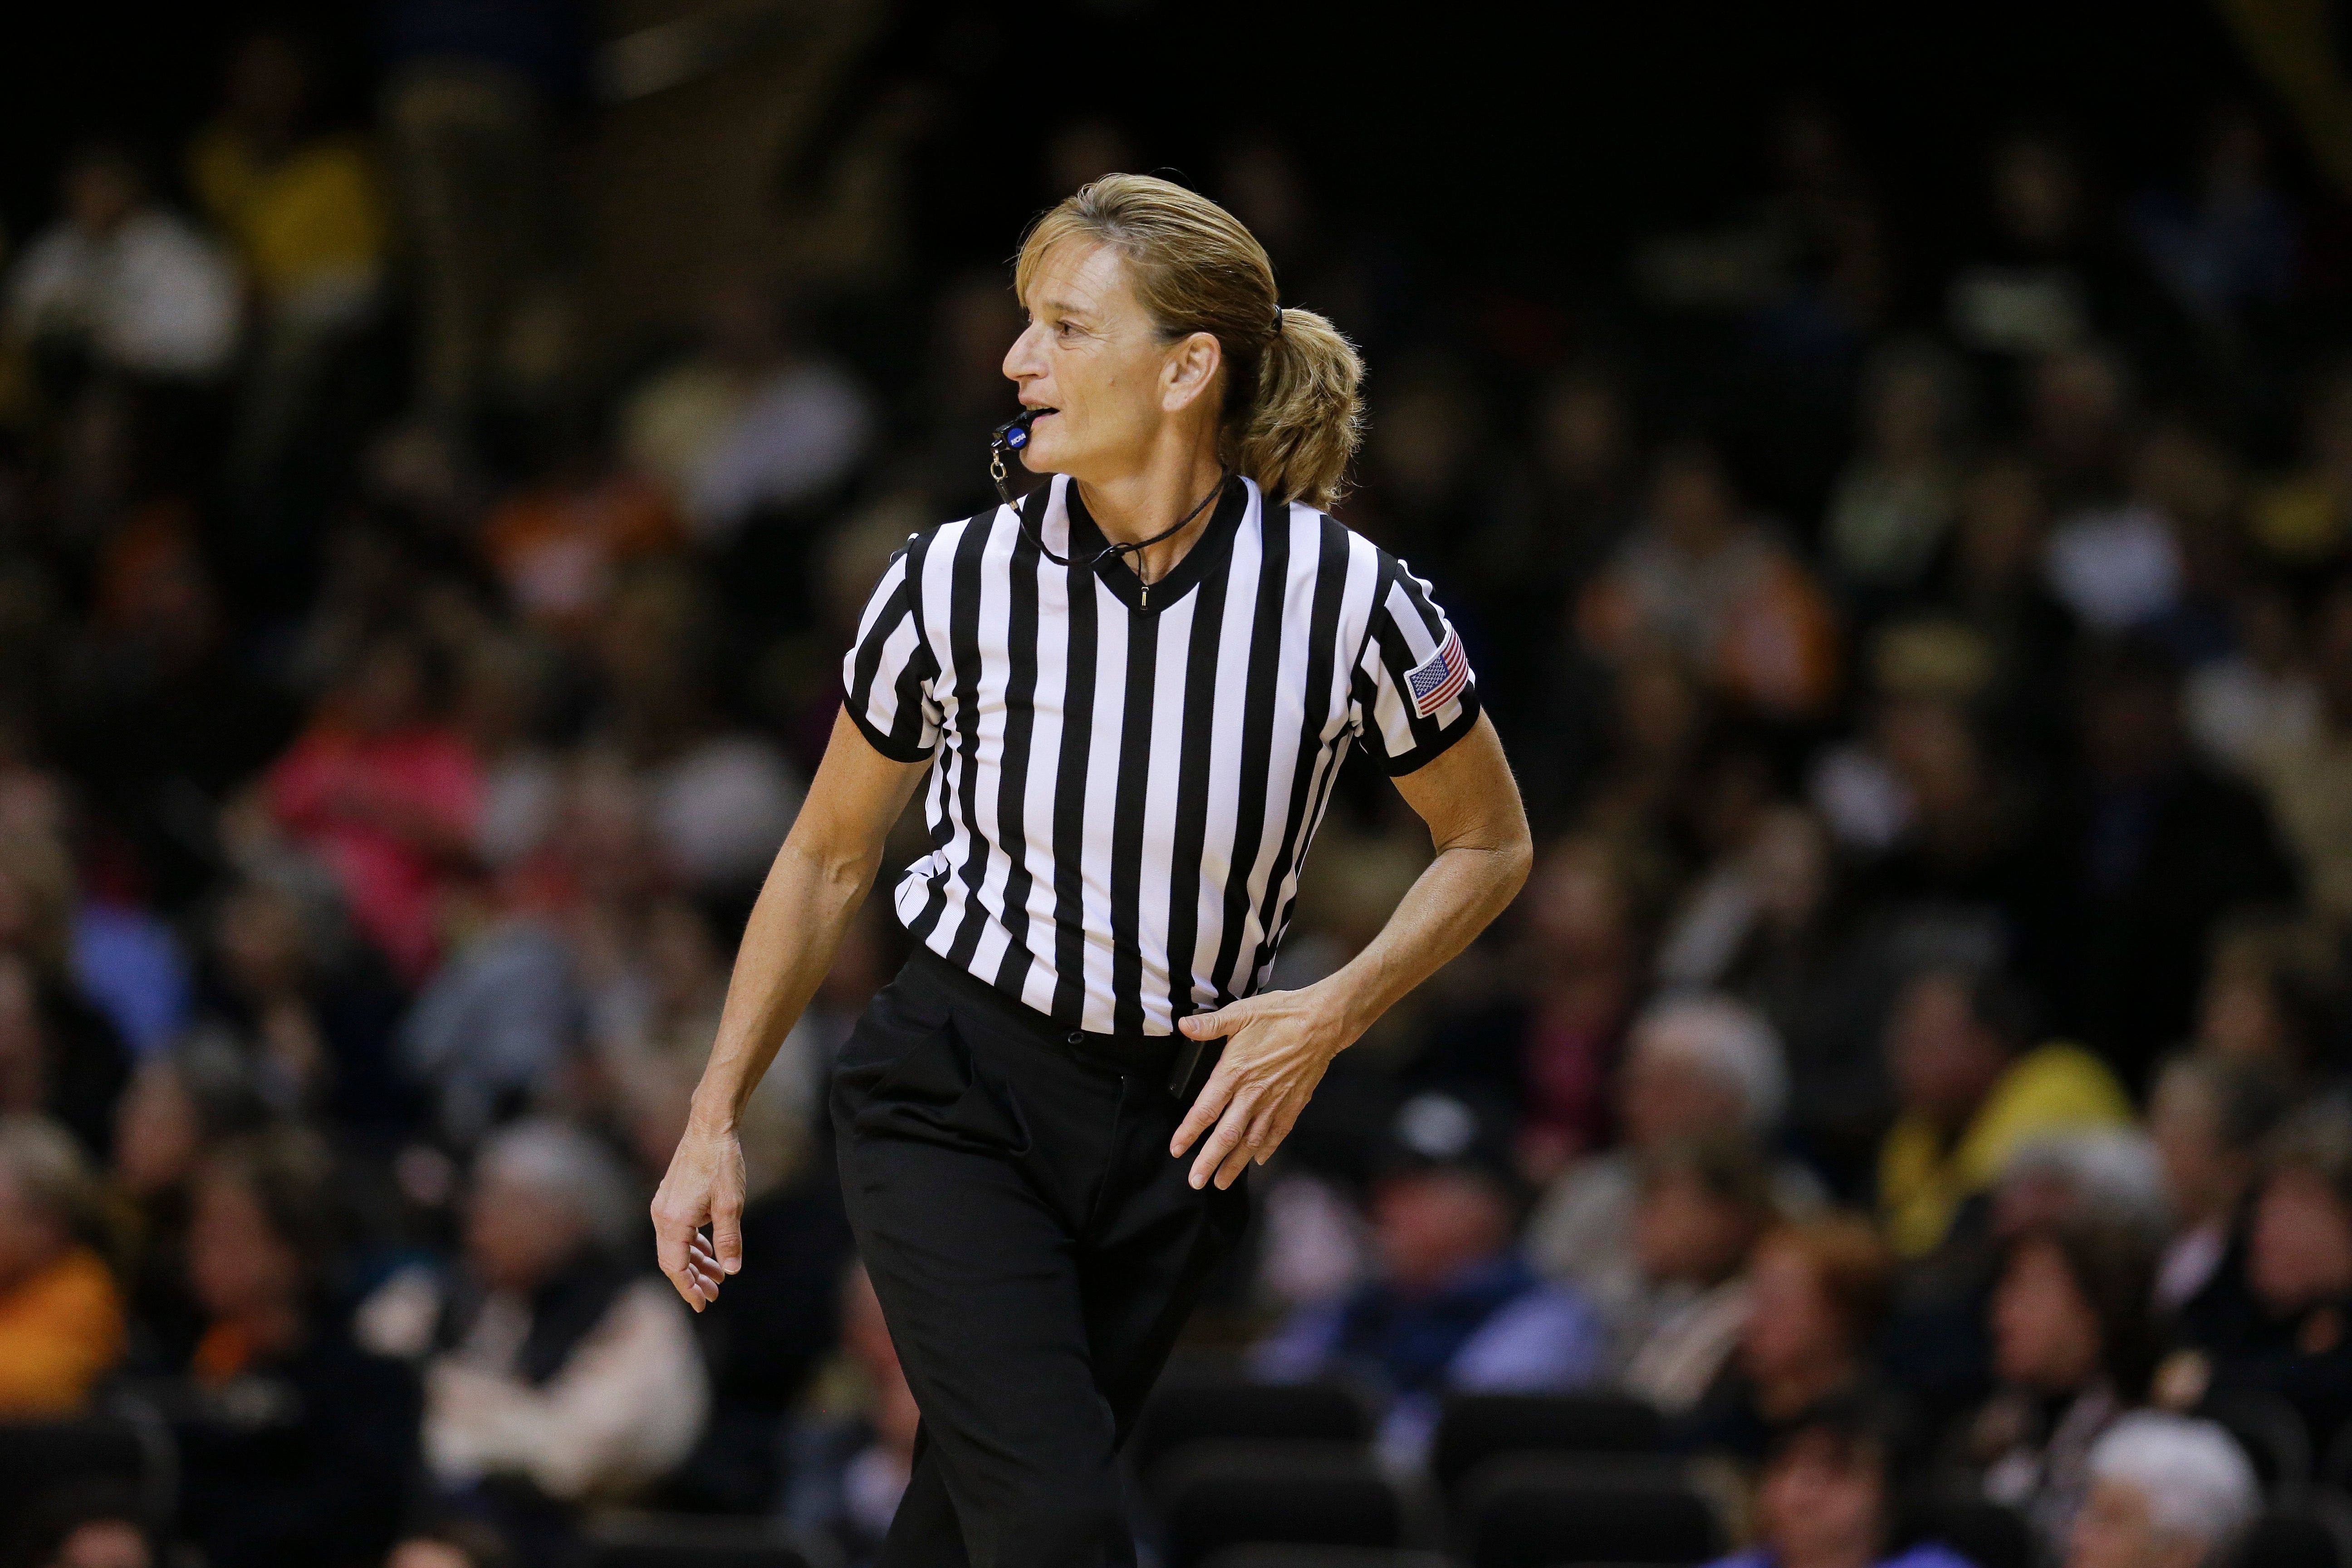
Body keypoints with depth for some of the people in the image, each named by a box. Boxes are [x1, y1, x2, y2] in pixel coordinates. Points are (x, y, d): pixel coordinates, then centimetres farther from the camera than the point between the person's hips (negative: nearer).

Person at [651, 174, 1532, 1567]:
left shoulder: (1348, 598, -13)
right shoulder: (954, 586, -11)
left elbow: (1491, 846, 4)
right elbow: (828, 859, 5)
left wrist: (1331, 1020, -11)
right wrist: (716, 1122, 6)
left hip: (1187, 1123, 1)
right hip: (955, 1097, -1)